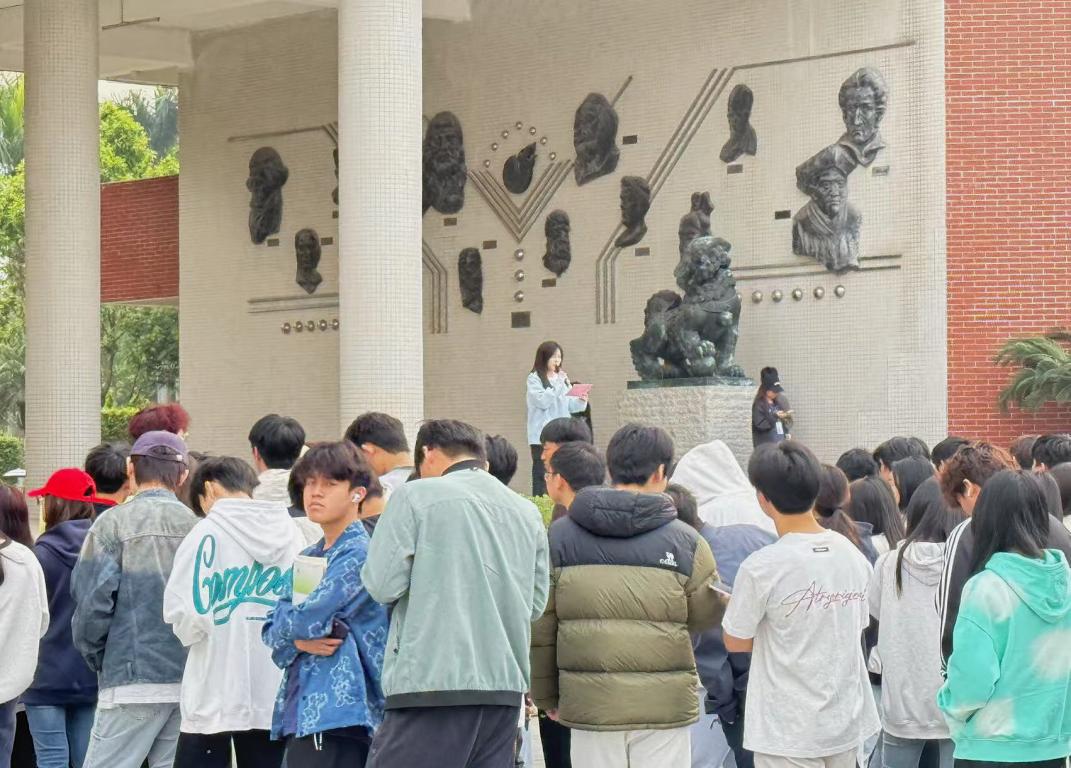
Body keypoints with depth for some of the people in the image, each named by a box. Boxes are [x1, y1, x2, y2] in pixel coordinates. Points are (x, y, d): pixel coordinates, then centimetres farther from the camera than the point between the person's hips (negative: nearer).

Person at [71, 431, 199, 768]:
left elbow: (92, 600, -7)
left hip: (134, 680, -4)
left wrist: (95, 657, 8)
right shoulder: (199, 526, 5)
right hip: (192, 682, 4)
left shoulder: (115, 523, -3)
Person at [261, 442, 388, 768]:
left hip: (338, 712, -9)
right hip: (301, 713, 9)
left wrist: (294, 627, 6)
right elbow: (272, 631, 13)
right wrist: (299, 639, -8)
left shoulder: (359, 554, -8)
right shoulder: (308, 559, 19)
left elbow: (307, 617, -17)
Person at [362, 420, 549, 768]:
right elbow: (536, 604, 14)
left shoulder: (416, 495, -2)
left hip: (432, 683, -6)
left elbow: (382, 584, -7)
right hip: (506, 687, 6)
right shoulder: (527, 512, 13)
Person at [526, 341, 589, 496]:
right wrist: (558, 384, -15)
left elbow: (570, 406, 15)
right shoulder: (534, 379, -1)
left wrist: (581, 401, -5)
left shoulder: (562, 378, 16)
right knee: (542, 474, -7)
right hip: (542, 436, -5)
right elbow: (542, 401, -14)